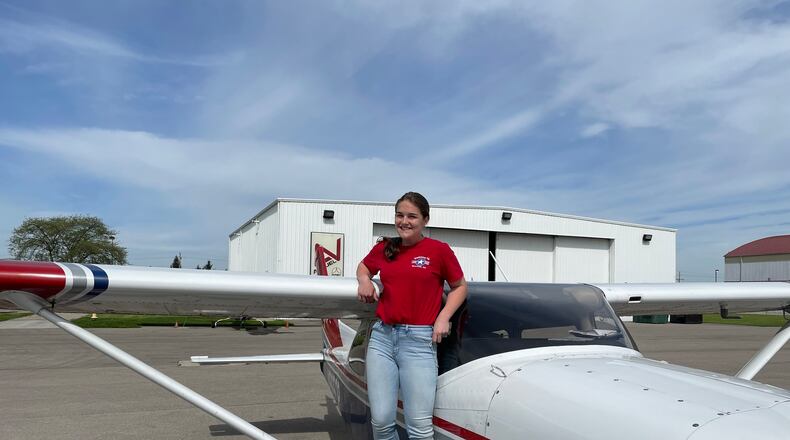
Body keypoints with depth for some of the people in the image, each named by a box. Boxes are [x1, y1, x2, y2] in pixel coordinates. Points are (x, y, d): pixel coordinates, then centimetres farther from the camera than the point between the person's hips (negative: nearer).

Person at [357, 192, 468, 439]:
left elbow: (460, 287, 11)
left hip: (419, 340, -3)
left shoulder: (439, 250, 0)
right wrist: (364, 281, 8)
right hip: (382, 336, 4)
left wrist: (443, 317, -2)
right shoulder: (384, 248, 10)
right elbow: (363, 267, 30)